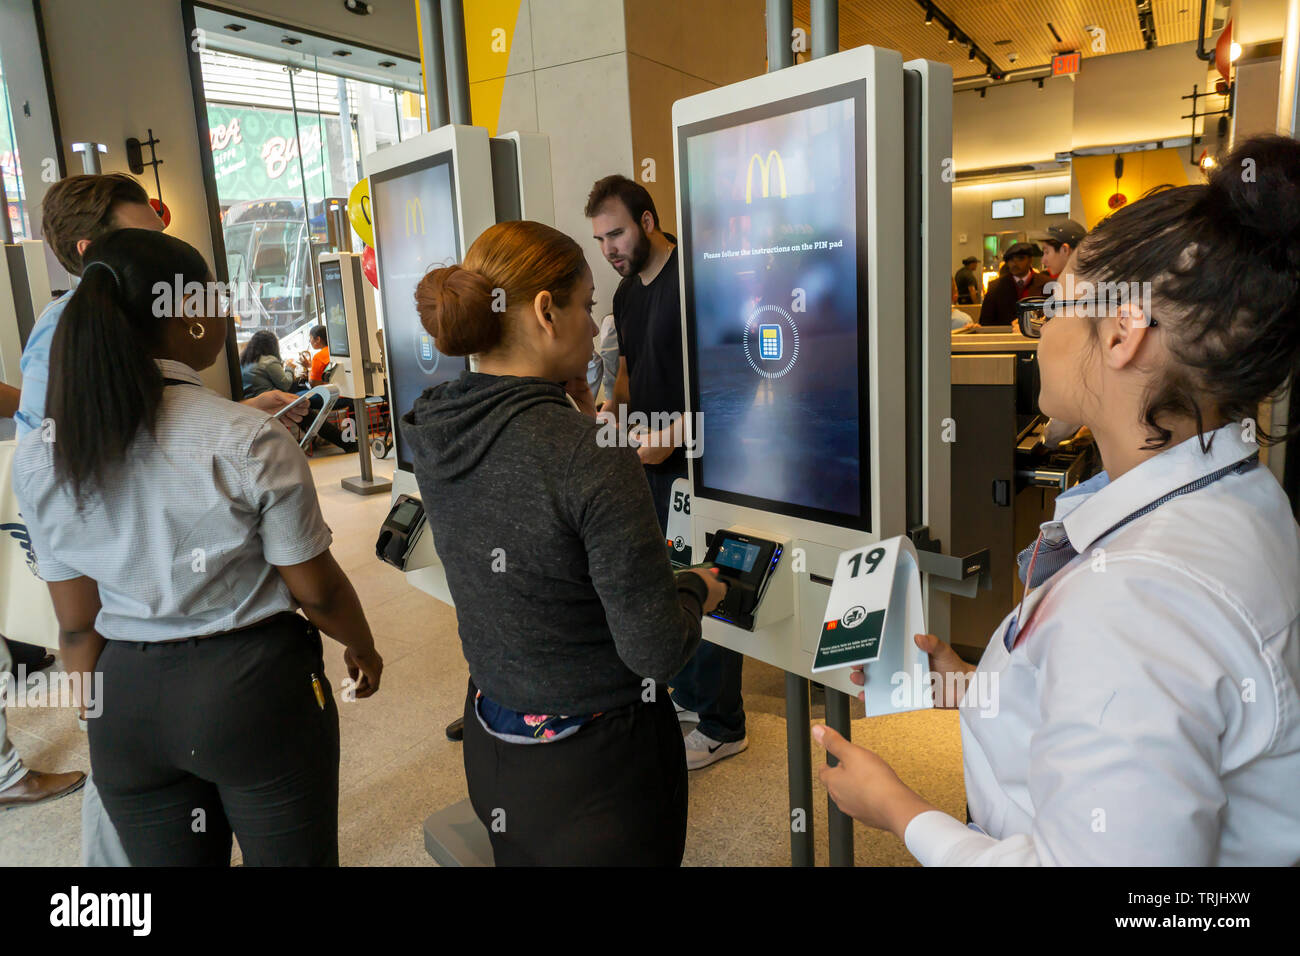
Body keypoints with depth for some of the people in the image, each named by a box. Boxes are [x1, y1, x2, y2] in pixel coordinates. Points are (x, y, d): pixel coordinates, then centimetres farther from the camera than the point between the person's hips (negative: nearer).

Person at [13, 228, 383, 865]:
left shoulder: (40, 459, -4)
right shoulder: (250, 441, -18)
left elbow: (76, 623, 3)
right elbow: (316, 590, -10)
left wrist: (101, 720, 16)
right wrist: (363, 647, 10)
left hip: (127, 700, 5)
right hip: (255, 688, -4)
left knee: (165, 858, 22)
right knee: (292, 855, 16)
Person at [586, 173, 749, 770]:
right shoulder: (626, 291, 13)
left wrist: (673, 433, -24)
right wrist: (614, 406, 4)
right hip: (649, 460, 8)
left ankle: (722, 726, 15)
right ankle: (686, 693, 36)